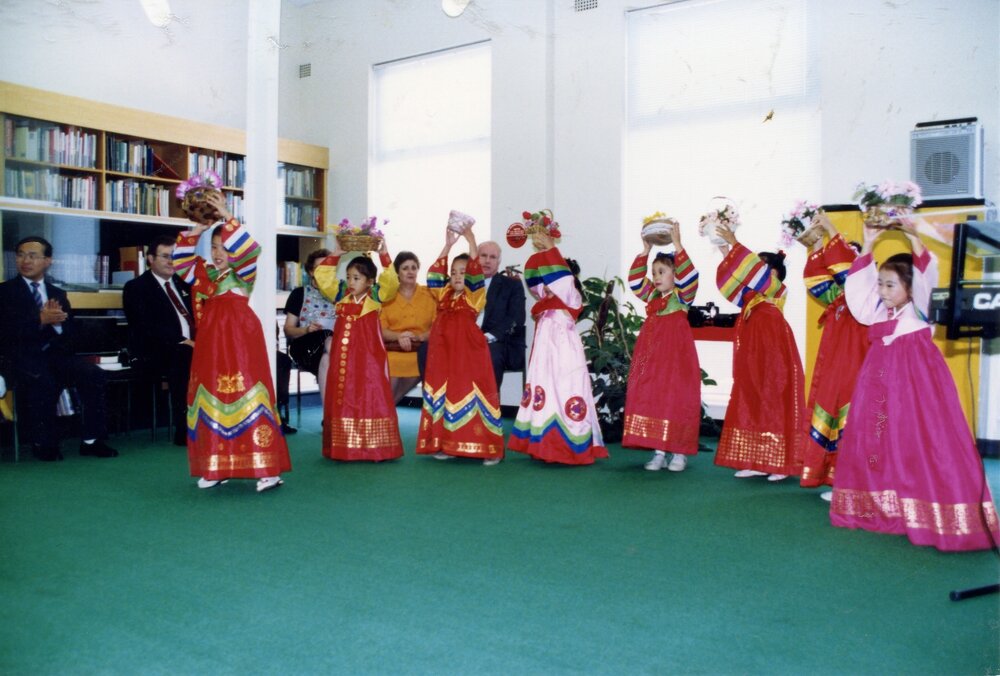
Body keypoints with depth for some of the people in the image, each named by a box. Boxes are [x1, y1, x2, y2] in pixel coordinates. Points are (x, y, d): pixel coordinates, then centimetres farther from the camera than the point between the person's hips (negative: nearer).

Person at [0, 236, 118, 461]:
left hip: (55, 354, 4)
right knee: (43, 382, -36)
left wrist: (56, 321, -14)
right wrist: (40, 320, -21)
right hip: (22, 357, -4)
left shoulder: (58, 294, 20)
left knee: (94, 375, -23)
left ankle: (91, 440, -16)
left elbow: (69, 332, 10)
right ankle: (44, 444, -17)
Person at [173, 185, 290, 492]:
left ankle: (267, 470, -11)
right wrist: (196, 230, 7)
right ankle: (216, 468, 16)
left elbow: (250, 249, -18)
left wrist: (227, 218, -18)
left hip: (240, 340, -7)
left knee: (246, 399, -11)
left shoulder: (243, 273, -1)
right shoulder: (206, 274, 16)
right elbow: (181, 260, 16)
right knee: (212, 401, 7)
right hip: (211, 343, 7)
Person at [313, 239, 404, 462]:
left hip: (369, 356, -4)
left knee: (371, 398, -2)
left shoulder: (376, 297, 1)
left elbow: (391, 282, -13)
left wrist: (384, 255, -14)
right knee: (342, 399, 5)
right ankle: (344, 447, 13)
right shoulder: (341, 295, 11)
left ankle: (375, 447, 2)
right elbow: (322, 275, 13)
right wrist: (336, 254, 7)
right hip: (343, 356, 4)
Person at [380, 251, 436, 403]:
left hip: (420, 352, 0)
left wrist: (420, 337, -16)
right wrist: (398, 336, -16)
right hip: (392, 352, 1)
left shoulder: (429, 294, 11)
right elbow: (380, 329, 4)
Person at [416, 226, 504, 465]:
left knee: (471, 393, -6)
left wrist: (471, 240, -18)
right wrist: (448, 245, -1)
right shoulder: (444, 293, 13)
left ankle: (487, 448, -2)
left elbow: (476, 274, -14)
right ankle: (448, 444, 16)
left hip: (469, 352, -5)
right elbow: (434, 275, 3)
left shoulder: (475, 295, 0)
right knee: (445, 393, 6)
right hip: (444, 351, 5)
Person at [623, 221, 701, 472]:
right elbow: (635, 280, 12)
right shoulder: (652, 296, 14)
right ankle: (658, 451, 11)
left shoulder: (682, 296, -2)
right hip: (650, 354, 6)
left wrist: (677, 245, -20)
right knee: (649, 399, 3)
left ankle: (679, 453, 4)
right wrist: (646, 251, 6)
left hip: (675, 355, -6)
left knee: (676, 399, -4)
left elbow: (689, 276, -18)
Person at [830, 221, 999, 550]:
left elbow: (926, 278, -20)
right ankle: (883, 509, 16)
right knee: (874, 438, 5)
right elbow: (858, 281, 10)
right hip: (882, 378, 6)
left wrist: (913, 239, -24)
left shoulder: (918, 309, -3)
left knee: (920, 442, -7)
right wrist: (869, 244, 5)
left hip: (915, 378, -6)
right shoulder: (878, 311, 10)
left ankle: (925, 515, -4)